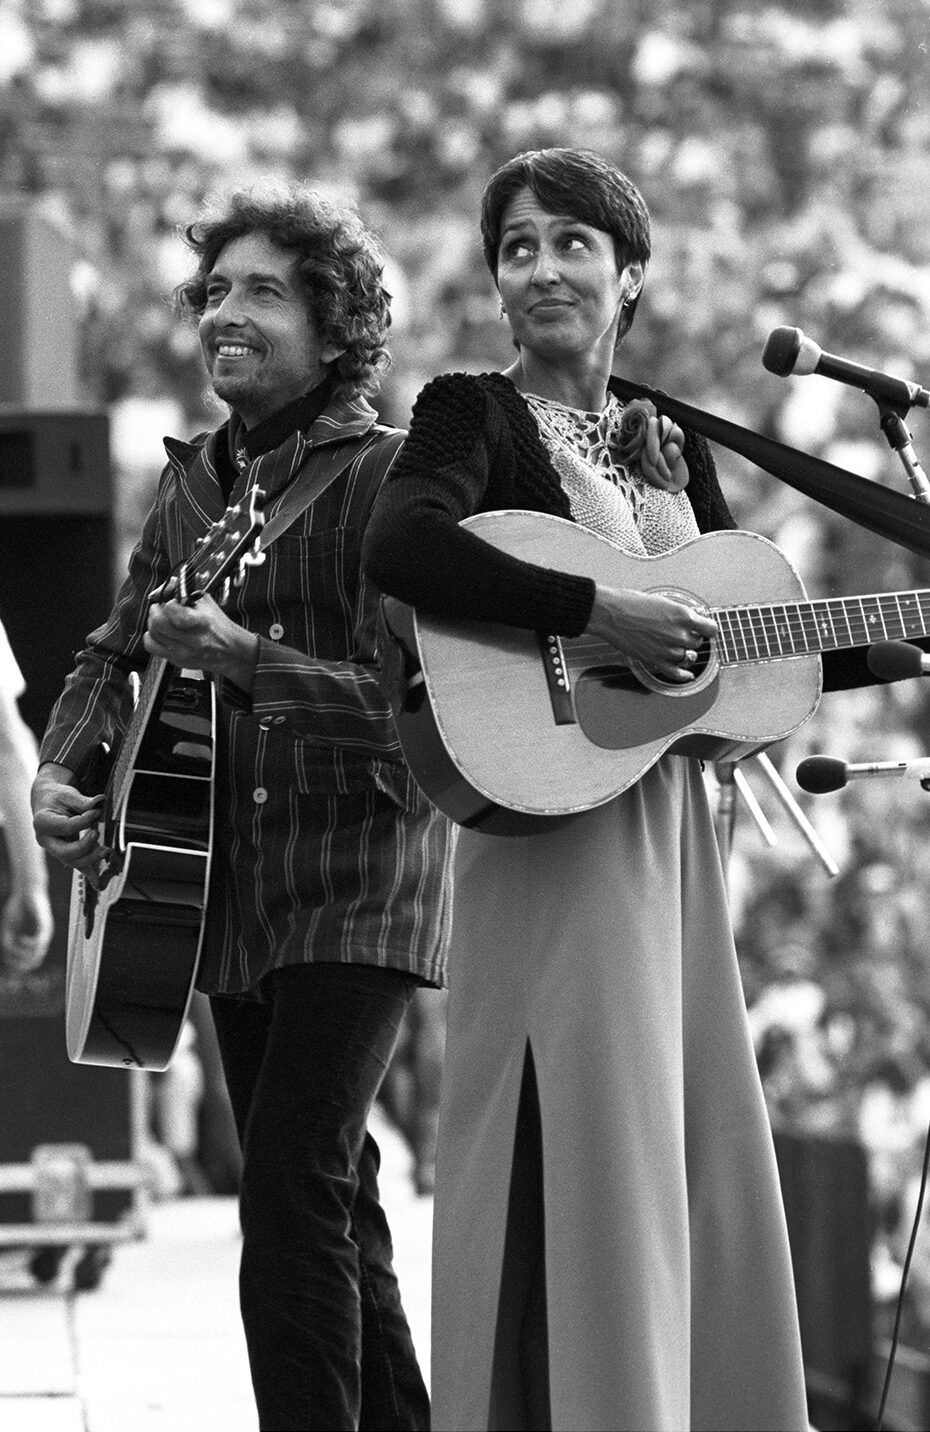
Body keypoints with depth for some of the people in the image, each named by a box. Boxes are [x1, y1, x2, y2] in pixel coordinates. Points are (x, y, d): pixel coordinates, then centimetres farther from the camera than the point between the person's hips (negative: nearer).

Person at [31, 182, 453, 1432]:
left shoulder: (388, 476, -11)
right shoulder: (194, 482, 11)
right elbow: (111, 656, 22)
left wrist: (247, 661, -32)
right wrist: (59, 776, 4)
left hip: (361, 873, -7)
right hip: (229, 884, 7)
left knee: (292, 1185, -18)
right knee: (329, 1195, 13)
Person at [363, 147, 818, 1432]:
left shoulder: (670, 440, 17)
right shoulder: (475, 413, -3)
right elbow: (401, 550, -23)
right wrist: (598, 613, -26)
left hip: (668, 823, 7)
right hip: (550, 827, -7)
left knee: (699, 1156, 7)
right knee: (583, 1151, -9)